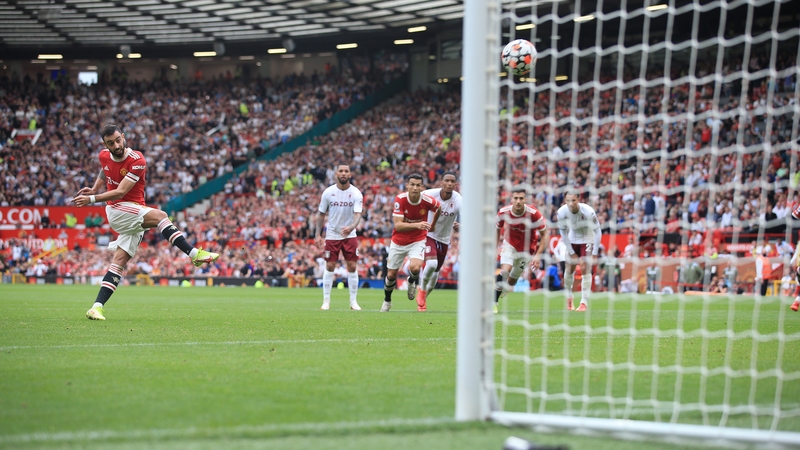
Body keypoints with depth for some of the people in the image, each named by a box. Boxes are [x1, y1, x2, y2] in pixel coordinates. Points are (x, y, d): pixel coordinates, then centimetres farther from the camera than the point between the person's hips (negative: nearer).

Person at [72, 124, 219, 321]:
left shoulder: (137, 161, -17)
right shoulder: (104, 156, 0)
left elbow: (120, 192, -20)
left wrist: (92, 198, -22)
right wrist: (94, 190, 12)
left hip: (135, 213, 0)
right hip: (116, 210, 0)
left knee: (119, 261, -5)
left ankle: (97, 307, 2)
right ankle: (194, 254, -31)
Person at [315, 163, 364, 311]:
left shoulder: (356, 193, -10)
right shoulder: (328, 192, -7)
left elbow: (358, 214, -20)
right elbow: (321, 214, 2)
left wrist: (351, 227, -41)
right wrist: (318, 234, -2)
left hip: (349, 235, 0)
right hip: (332, 235, 0)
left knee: (352, 267, -2)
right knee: (329, 267, -1)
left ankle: (354, 301, 7)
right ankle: (326, 301, 6)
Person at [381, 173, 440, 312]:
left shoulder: (427, 201, -19)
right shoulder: (400, 199, -22)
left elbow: (439, 208, 7)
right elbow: (398, 225, -27)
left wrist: (432, 225, 17)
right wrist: (416, 225, -41)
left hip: (418, 240, -1)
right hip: (399, 241, 1)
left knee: (415, 268, -27)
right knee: (391, 275, 8)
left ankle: (412, 281, 11)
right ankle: (387, 301, 36)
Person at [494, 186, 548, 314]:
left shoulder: (534, 214, -27)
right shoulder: (503, 212, -21)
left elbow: (544, 234, -15)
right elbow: (498, 230, 1)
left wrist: (538, 255, -21)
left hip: (527, 249, 0)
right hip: (510, 245, 0)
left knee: (512, 280, 8)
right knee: (504, 272, -22)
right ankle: (493, 303, -13)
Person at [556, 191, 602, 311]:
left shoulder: (588, 211, -31)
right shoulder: (562, 212, -22)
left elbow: (597, 231, -19)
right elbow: (563, 232, -8)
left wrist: (595, 252, -18)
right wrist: (571, 252, -7)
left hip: (587, 240, -3)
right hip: (572, 240, 3)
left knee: (585, 270, -12)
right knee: (569, 269, 5)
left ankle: (584, 303, -8)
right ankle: (569, 297, 29)